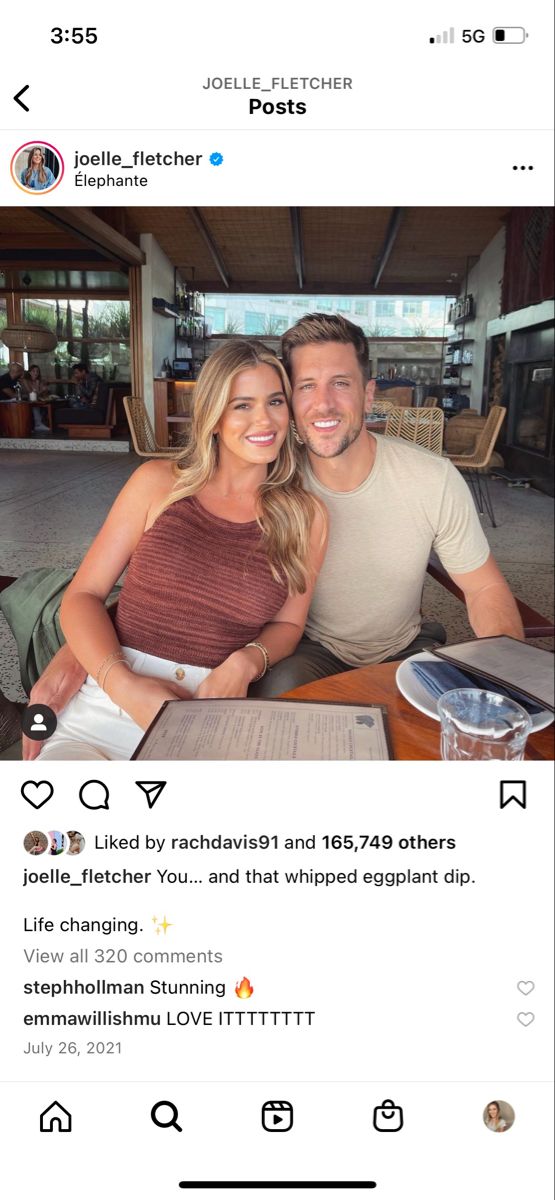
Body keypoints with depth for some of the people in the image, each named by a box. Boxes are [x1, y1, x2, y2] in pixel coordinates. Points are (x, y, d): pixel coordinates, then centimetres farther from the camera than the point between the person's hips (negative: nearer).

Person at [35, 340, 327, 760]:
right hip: (108, 706, -1)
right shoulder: (158, 483, 4)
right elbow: (83, 595, 4)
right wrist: (123, 685, -14)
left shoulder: (305, 516, 6)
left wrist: (245, 663, -10)